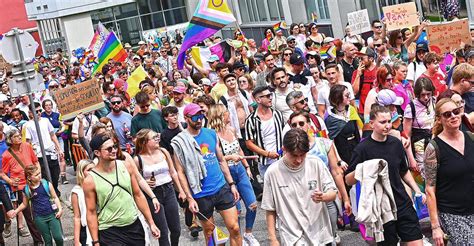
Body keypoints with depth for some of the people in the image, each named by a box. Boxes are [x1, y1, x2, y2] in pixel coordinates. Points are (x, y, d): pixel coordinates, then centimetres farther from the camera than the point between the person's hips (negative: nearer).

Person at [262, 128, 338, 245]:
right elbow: (270, 210, 0)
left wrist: (323, 197, -21)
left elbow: (333, 193, 2)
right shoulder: (273, 172, -9)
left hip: (320, 235, 2)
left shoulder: (316, 164, -5)